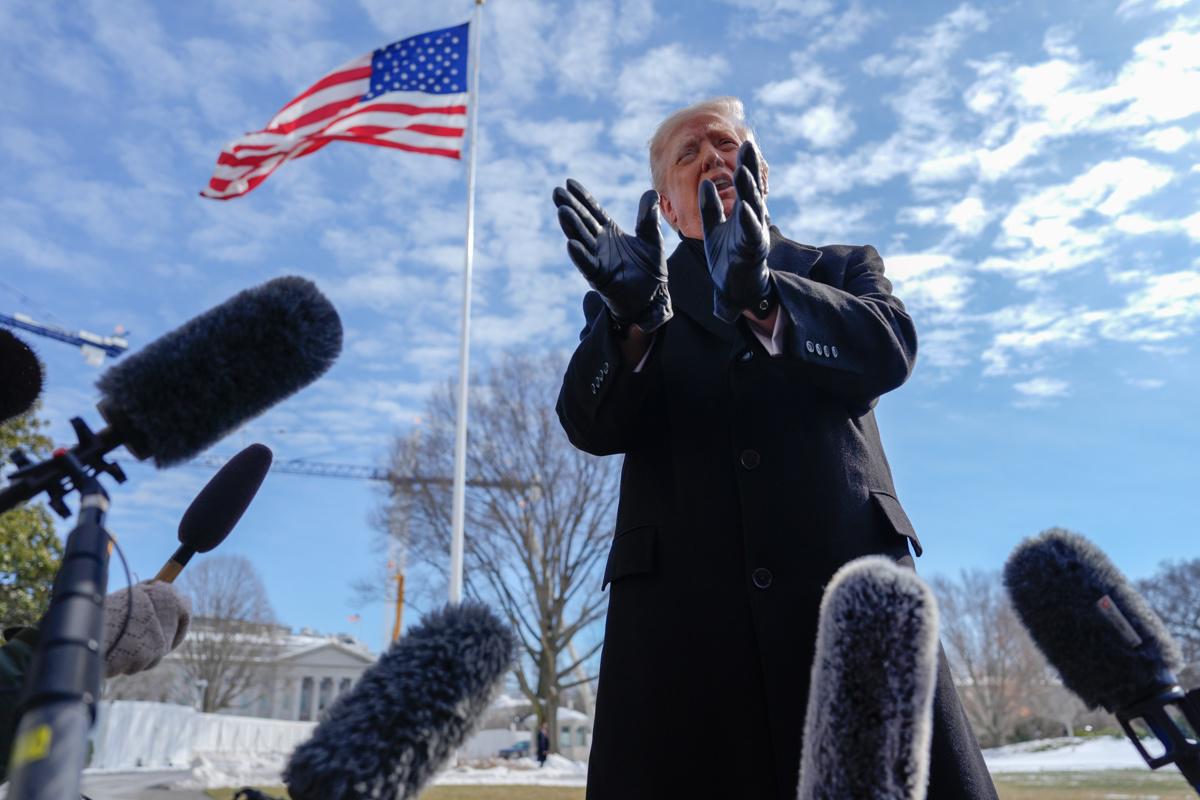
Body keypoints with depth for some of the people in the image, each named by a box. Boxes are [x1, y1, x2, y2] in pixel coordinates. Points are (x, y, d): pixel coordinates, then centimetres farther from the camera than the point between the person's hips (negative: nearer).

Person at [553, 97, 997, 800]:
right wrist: (634, 317, -21)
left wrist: (762, 297, -21)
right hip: (680, 603, 0)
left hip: (850, 579, 1)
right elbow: (592, 428, -1)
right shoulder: (627, 296, 16)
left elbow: (888, 351, -4)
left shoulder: (844, 268, 18)